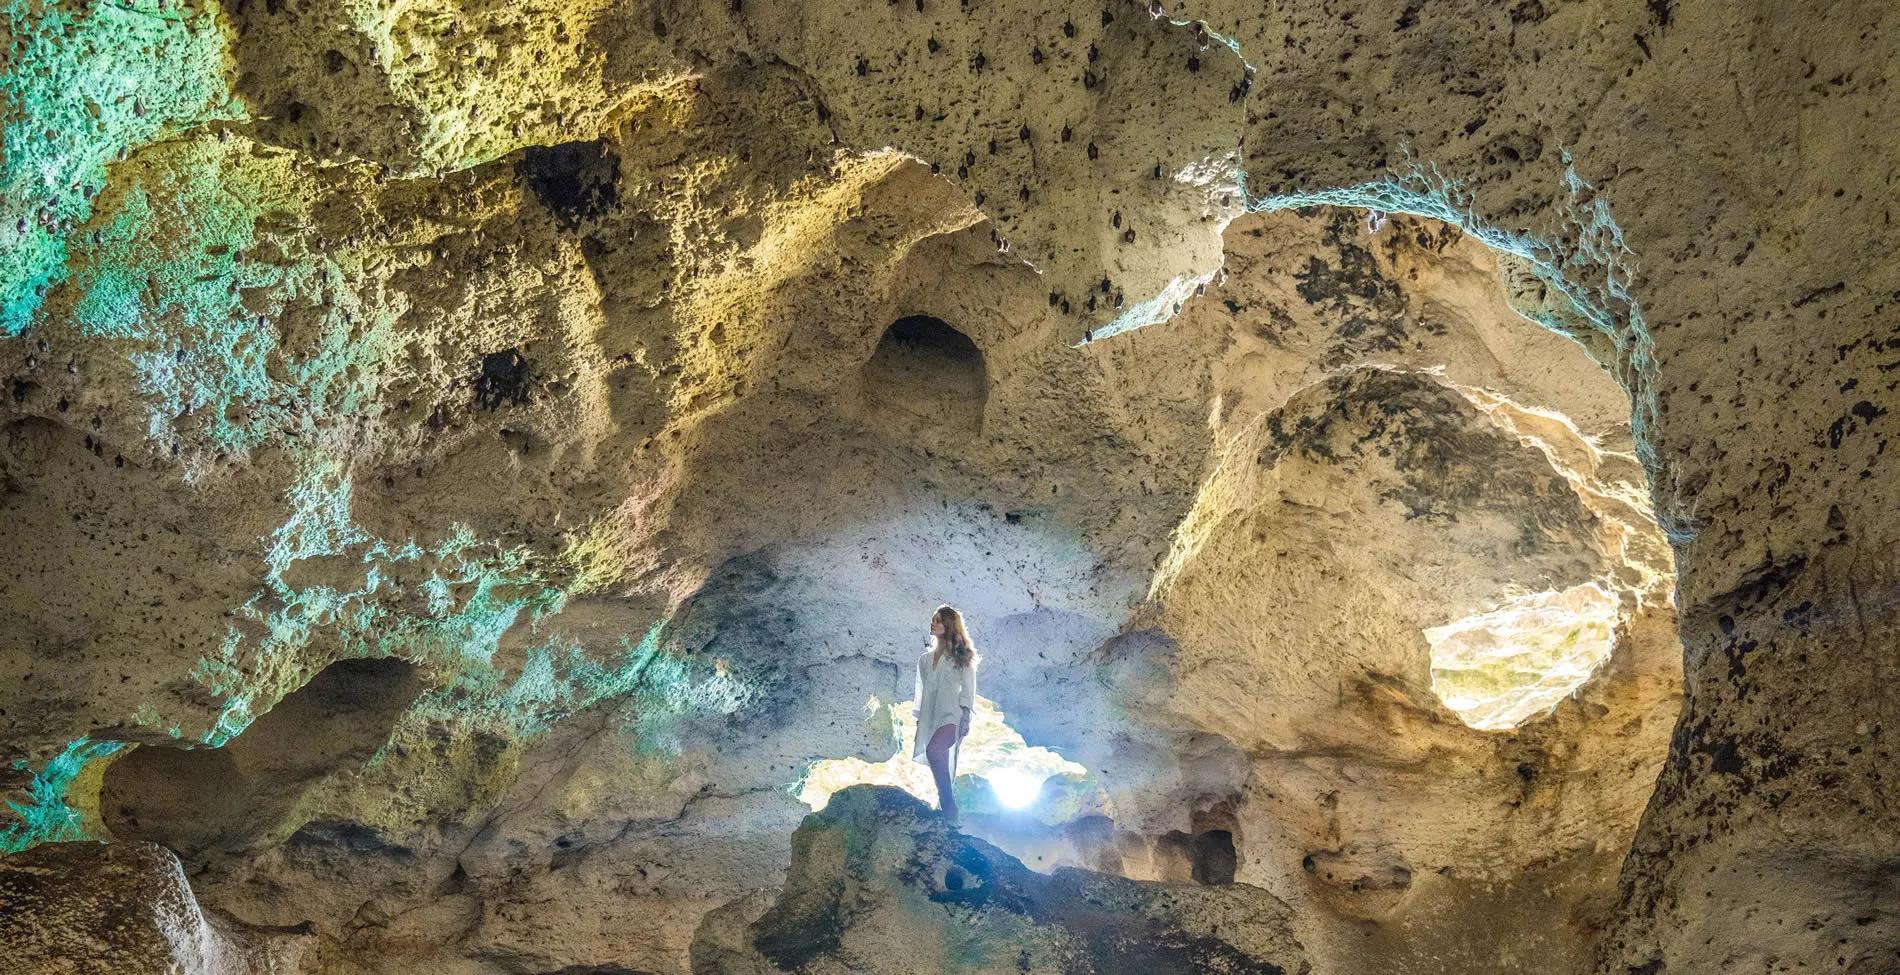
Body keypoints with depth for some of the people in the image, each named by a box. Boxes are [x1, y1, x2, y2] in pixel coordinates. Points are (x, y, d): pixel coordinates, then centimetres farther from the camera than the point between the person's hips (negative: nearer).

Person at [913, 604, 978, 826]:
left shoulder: (962, 657, 6)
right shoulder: (925, 660, 21)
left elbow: (968, 690, 0)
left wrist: (965, 717, -11)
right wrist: (919, 721, 18)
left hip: (953, 716, -6)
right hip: (931, 719, 6)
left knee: (934, 751, -31)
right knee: (940, 765, 1)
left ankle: (949, 807, -28)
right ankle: (947, 814, 6)